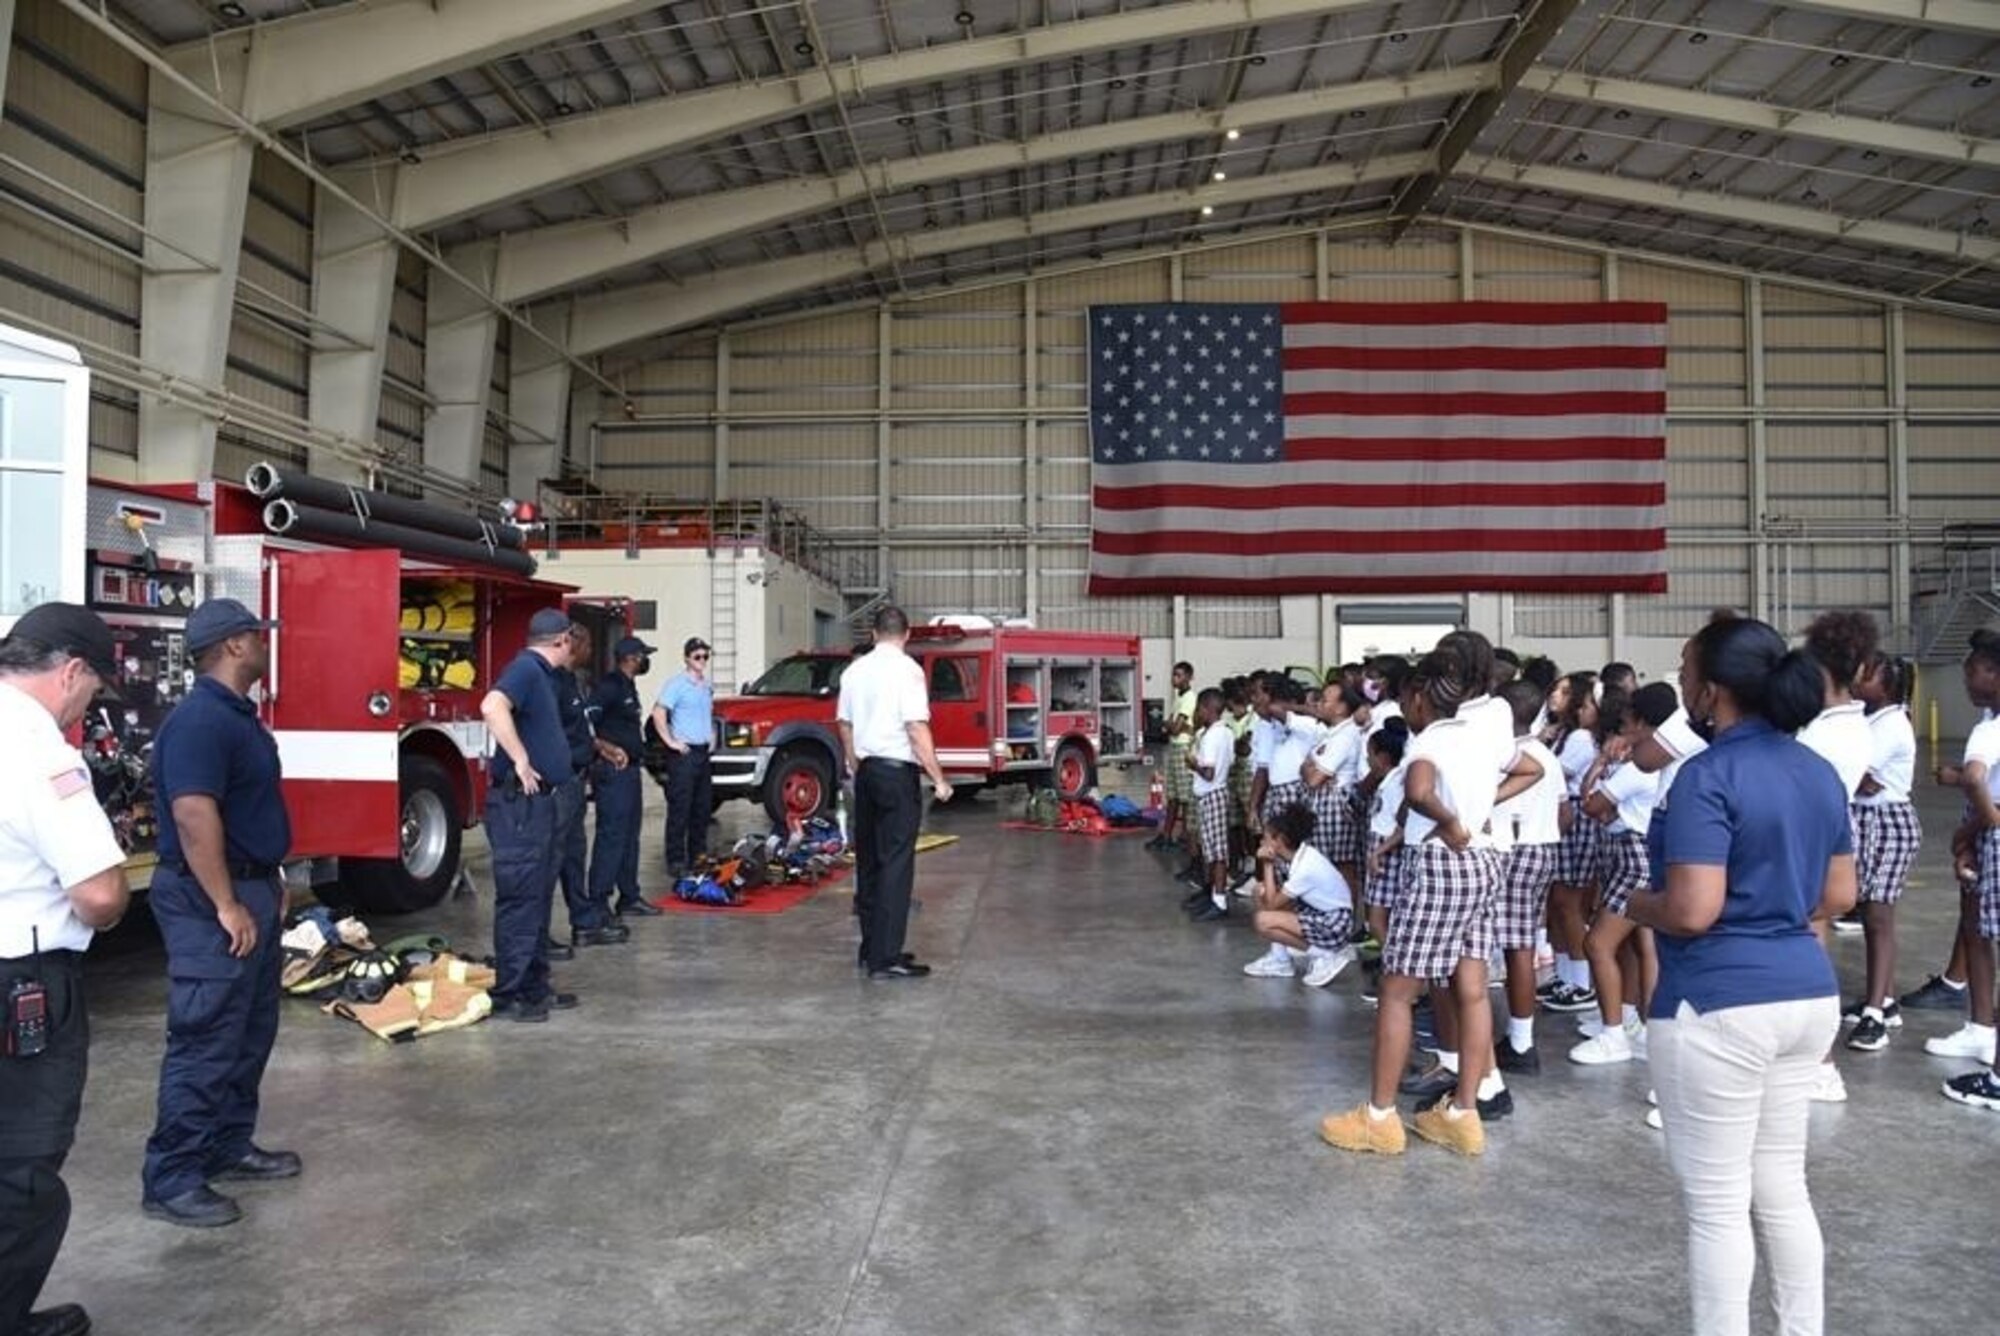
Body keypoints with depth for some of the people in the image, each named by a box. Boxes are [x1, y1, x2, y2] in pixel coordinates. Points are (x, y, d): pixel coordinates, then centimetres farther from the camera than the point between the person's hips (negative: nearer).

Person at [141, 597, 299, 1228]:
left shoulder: (238, 715, 13)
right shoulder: (199, 720, -20)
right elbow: (193, 815, -27)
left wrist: (269, 882, 22)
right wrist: (226, 906, -26)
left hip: (251, 891, 11)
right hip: (211, 900, -11)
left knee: (251, 1033, 17)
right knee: (205, 1042, -5)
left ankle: (229, 1147, 29)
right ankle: (171, 1182, 4)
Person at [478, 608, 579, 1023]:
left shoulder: (545, 675, 16)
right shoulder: (525, 668, -14)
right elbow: (492, 707, -33)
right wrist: (521, 761, -28)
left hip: (543, 801, 10)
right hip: (520, 802, -10)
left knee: (539, 896, 15)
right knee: (520, 898, -6)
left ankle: (535, 987, 23)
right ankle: (508, 994, 0)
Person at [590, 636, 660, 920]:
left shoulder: (628, 687, 17)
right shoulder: (609, 687, -14)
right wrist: (608, 749, -23)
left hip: (629, 769, 10)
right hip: (613, 770, -10)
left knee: (629, 836, 14)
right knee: (611, 836, -9)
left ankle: (629, 898, 22)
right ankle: (598, 901, -6)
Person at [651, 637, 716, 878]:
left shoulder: (707, 686, 15)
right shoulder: (677, 683, -9)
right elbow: (658, 714, -18)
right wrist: (671, 742, -18)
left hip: (703, 752, 8)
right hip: (684, 753, -8)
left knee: (702, 808, 13)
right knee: (680, 810, -7)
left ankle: (698, 857, 22)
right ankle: (676, 862, -4)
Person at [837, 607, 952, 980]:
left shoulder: (854, 670, 9)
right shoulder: (907, 669, -11)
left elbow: (845, 725, 15)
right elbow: (917, 728, -16)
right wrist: (939, 779, -12)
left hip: (866, 771, 7)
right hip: (898, 771, -7)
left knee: (868, 860, 13)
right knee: (896, 863, -5)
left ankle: (871, 946, 20)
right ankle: (886, 957, -6)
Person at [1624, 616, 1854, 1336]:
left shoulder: (1708, 775, -18)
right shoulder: (1820, 773, 7)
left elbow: (1691, 912, -23)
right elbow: (1838, 896, 14)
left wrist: (1637, 904, -4)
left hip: (1720, 1004, -8)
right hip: (1808, 994, 8)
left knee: (1717, 1202, 4)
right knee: (1782, 1188, 20)